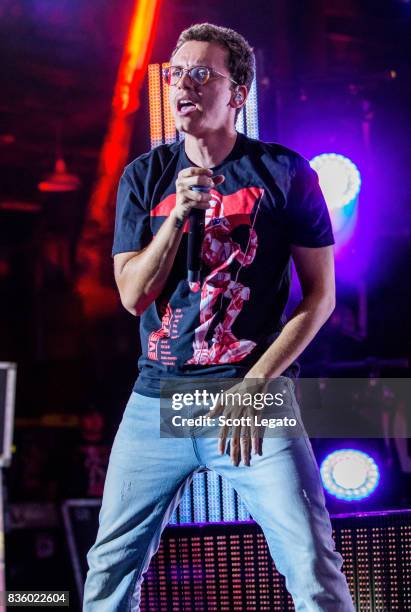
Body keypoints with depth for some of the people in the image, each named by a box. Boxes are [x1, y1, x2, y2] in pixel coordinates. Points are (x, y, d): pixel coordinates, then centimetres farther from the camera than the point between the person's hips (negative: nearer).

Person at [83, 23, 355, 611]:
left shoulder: (284, 172, -1)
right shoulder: (145, 177, 7)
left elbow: (320, 295, 0)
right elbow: (133, 296, 1)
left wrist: (255, 383, -8)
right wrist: (178, 214, -13)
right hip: (156, 401, 3)